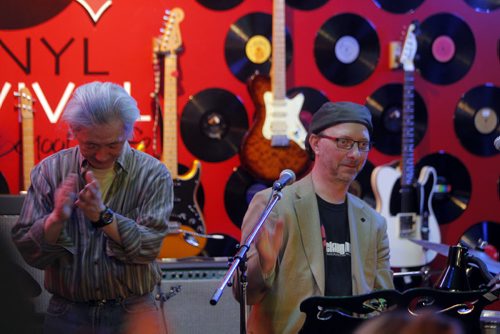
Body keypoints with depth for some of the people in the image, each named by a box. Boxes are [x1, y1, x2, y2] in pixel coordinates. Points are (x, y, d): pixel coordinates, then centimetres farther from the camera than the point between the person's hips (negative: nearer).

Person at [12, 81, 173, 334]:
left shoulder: (153, 174, -5)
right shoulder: (49, 171, -1)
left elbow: (148, 247, -15)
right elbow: (27, 252, -5)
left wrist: (103, 216, -29)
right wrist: (56, 219, -23)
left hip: (132, 313, -1)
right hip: (67, 313, 1)